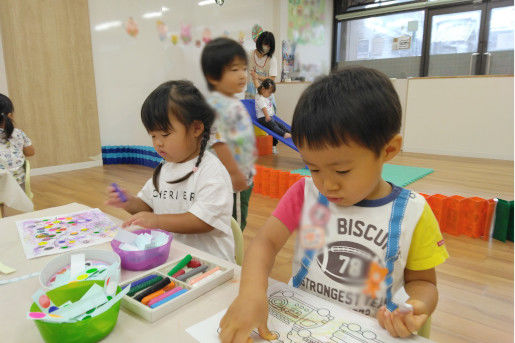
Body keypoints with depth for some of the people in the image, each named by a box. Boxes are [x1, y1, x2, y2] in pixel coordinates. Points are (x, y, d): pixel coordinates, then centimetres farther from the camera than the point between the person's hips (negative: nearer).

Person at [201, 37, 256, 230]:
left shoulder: (235, 104, 11)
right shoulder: (216, 105, -19)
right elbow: (218, 142, -25)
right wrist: (234, 173, -26)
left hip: (244, 179, 9)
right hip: (229, 184, -9)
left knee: (238, 226, 20)